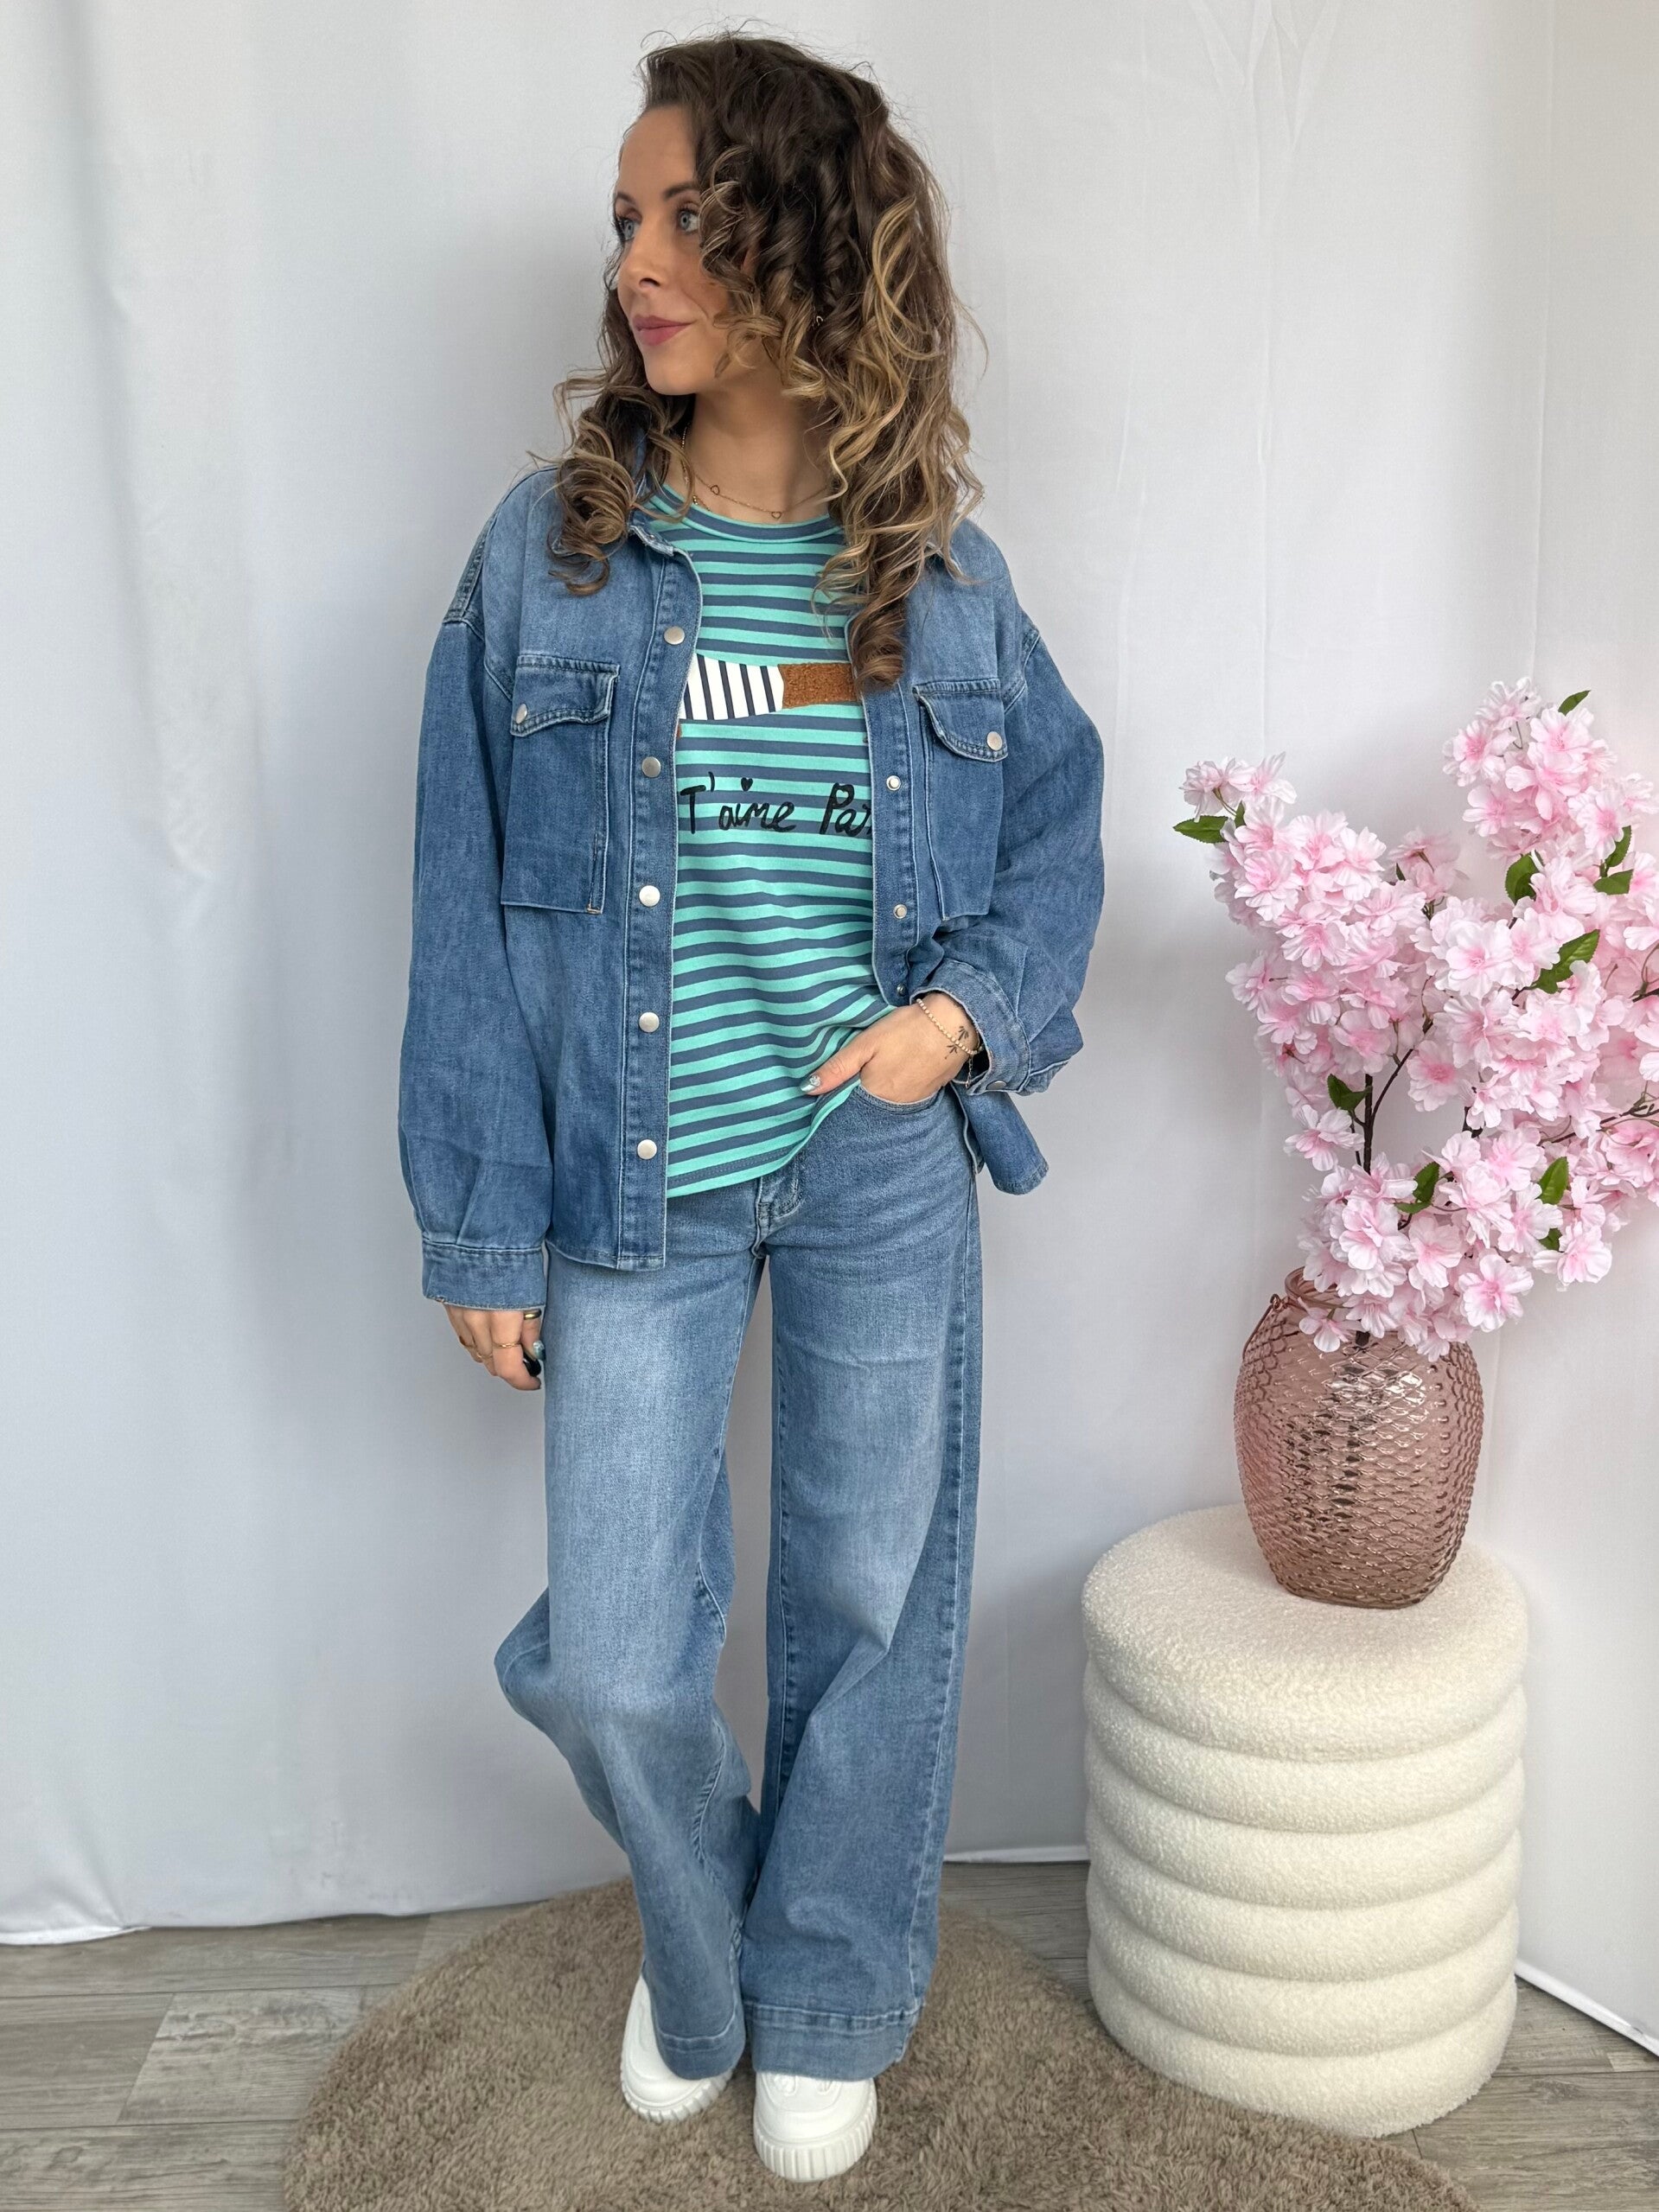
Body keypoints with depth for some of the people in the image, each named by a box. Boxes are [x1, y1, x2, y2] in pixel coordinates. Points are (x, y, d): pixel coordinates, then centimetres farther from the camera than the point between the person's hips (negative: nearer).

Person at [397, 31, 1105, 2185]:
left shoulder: (941, 567, -1)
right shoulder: (548, 552, -4)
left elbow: (1058, 823, 11)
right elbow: (469, 918, -2)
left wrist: (977, 1008, -9)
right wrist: (484, 1227, -3)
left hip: (888, 1166, 1)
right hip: (636, 1190, 0)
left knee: (872, 1603, 13)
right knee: (613, 1664, 4)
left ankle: (828, 2011, 40)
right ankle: (699, 1960, 40)